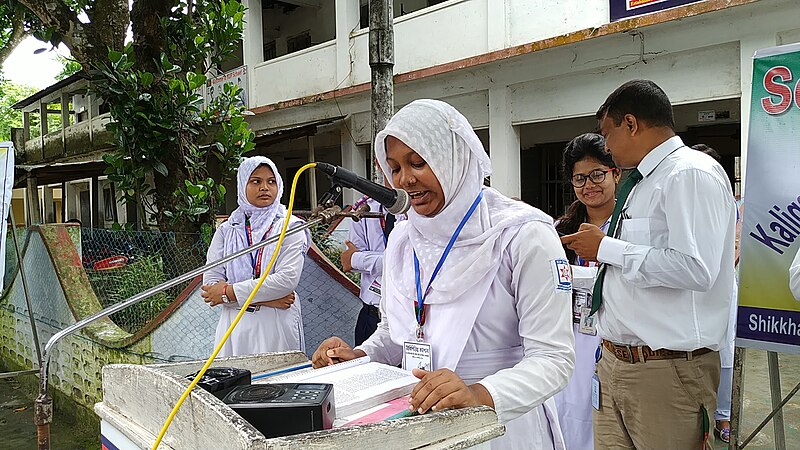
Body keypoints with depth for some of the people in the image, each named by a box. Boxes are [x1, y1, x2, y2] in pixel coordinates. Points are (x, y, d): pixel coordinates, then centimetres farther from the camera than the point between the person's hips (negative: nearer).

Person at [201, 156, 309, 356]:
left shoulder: (290, 227, 1)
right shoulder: (226, 231, 9)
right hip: (236, 327, 2)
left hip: (278, 327, -2)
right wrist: (262, 299, -13)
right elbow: (210, 284, -1)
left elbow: (288, 278, -12)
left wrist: (229, 293, -9)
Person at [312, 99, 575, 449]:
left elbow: (553, 358, -19)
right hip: (420, 418, 5)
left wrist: (480, 394, -35)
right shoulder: (402, 238, 1)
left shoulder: (522, 234, -16)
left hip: (503, 421, -5)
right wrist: (360, 355, -6)